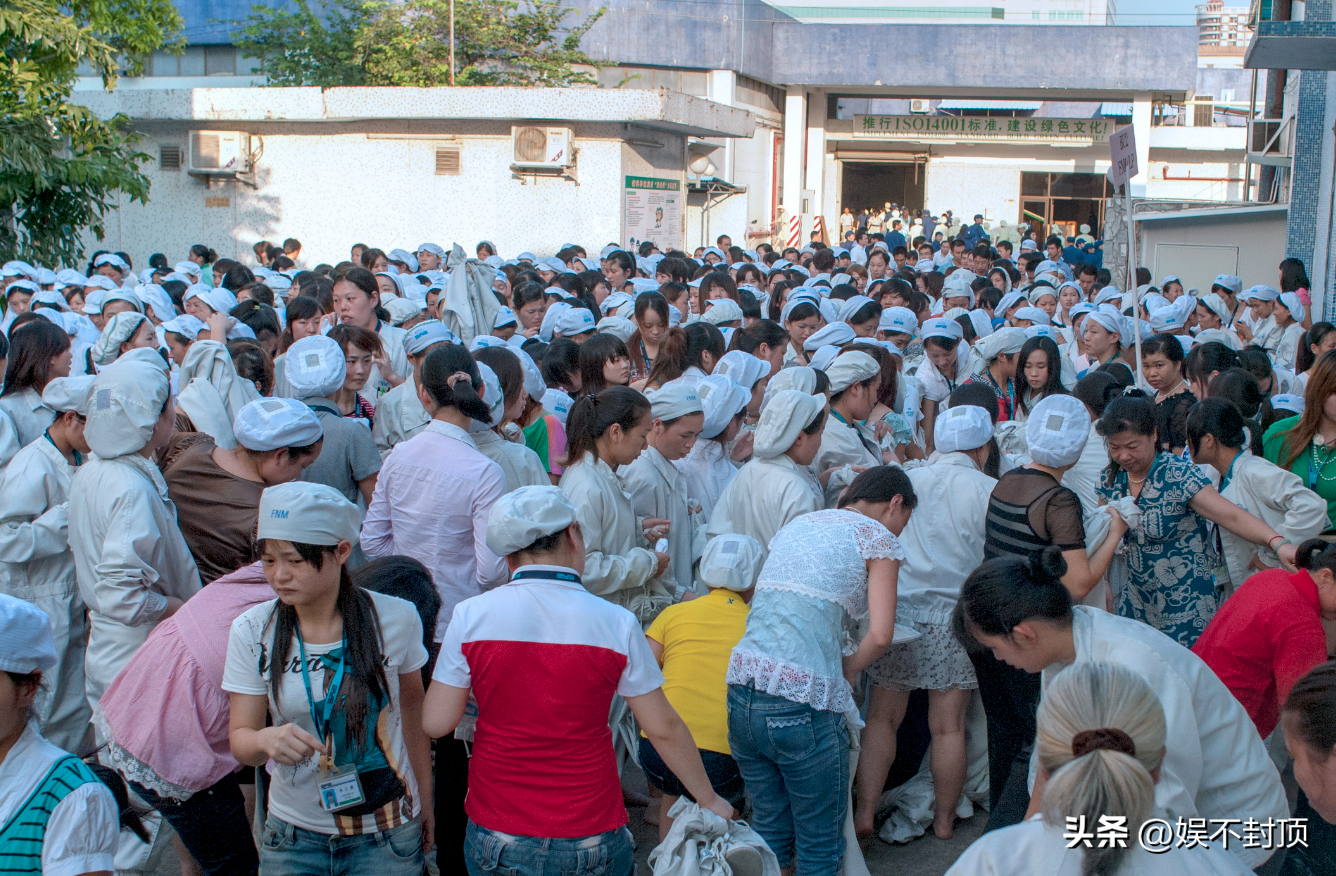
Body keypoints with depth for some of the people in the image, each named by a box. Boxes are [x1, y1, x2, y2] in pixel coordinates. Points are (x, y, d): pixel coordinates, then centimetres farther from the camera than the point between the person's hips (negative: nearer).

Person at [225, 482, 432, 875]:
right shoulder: (252, 632, -9)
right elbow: (239, 738, -6)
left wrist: (425, 802, 12)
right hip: (294, 837, 1)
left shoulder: (396, 618, -12)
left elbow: (412, 711, 2)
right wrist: (266, 740, -29)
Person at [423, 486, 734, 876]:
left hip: (497, 842, 1)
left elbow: (436, 722, -3)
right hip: (591, 842, -1)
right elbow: (664, 729, -4)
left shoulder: (470, 615, -8)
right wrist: (709, 800, 11)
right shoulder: (616, 623, -9)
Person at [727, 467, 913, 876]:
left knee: (769, 829, 21)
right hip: (803, 704, -6)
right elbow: (880, 635, -9)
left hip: (742, 693, 6)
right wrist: (849, 669, 9)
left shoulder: (794, 526, 21)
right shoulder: (878, 537, 2)